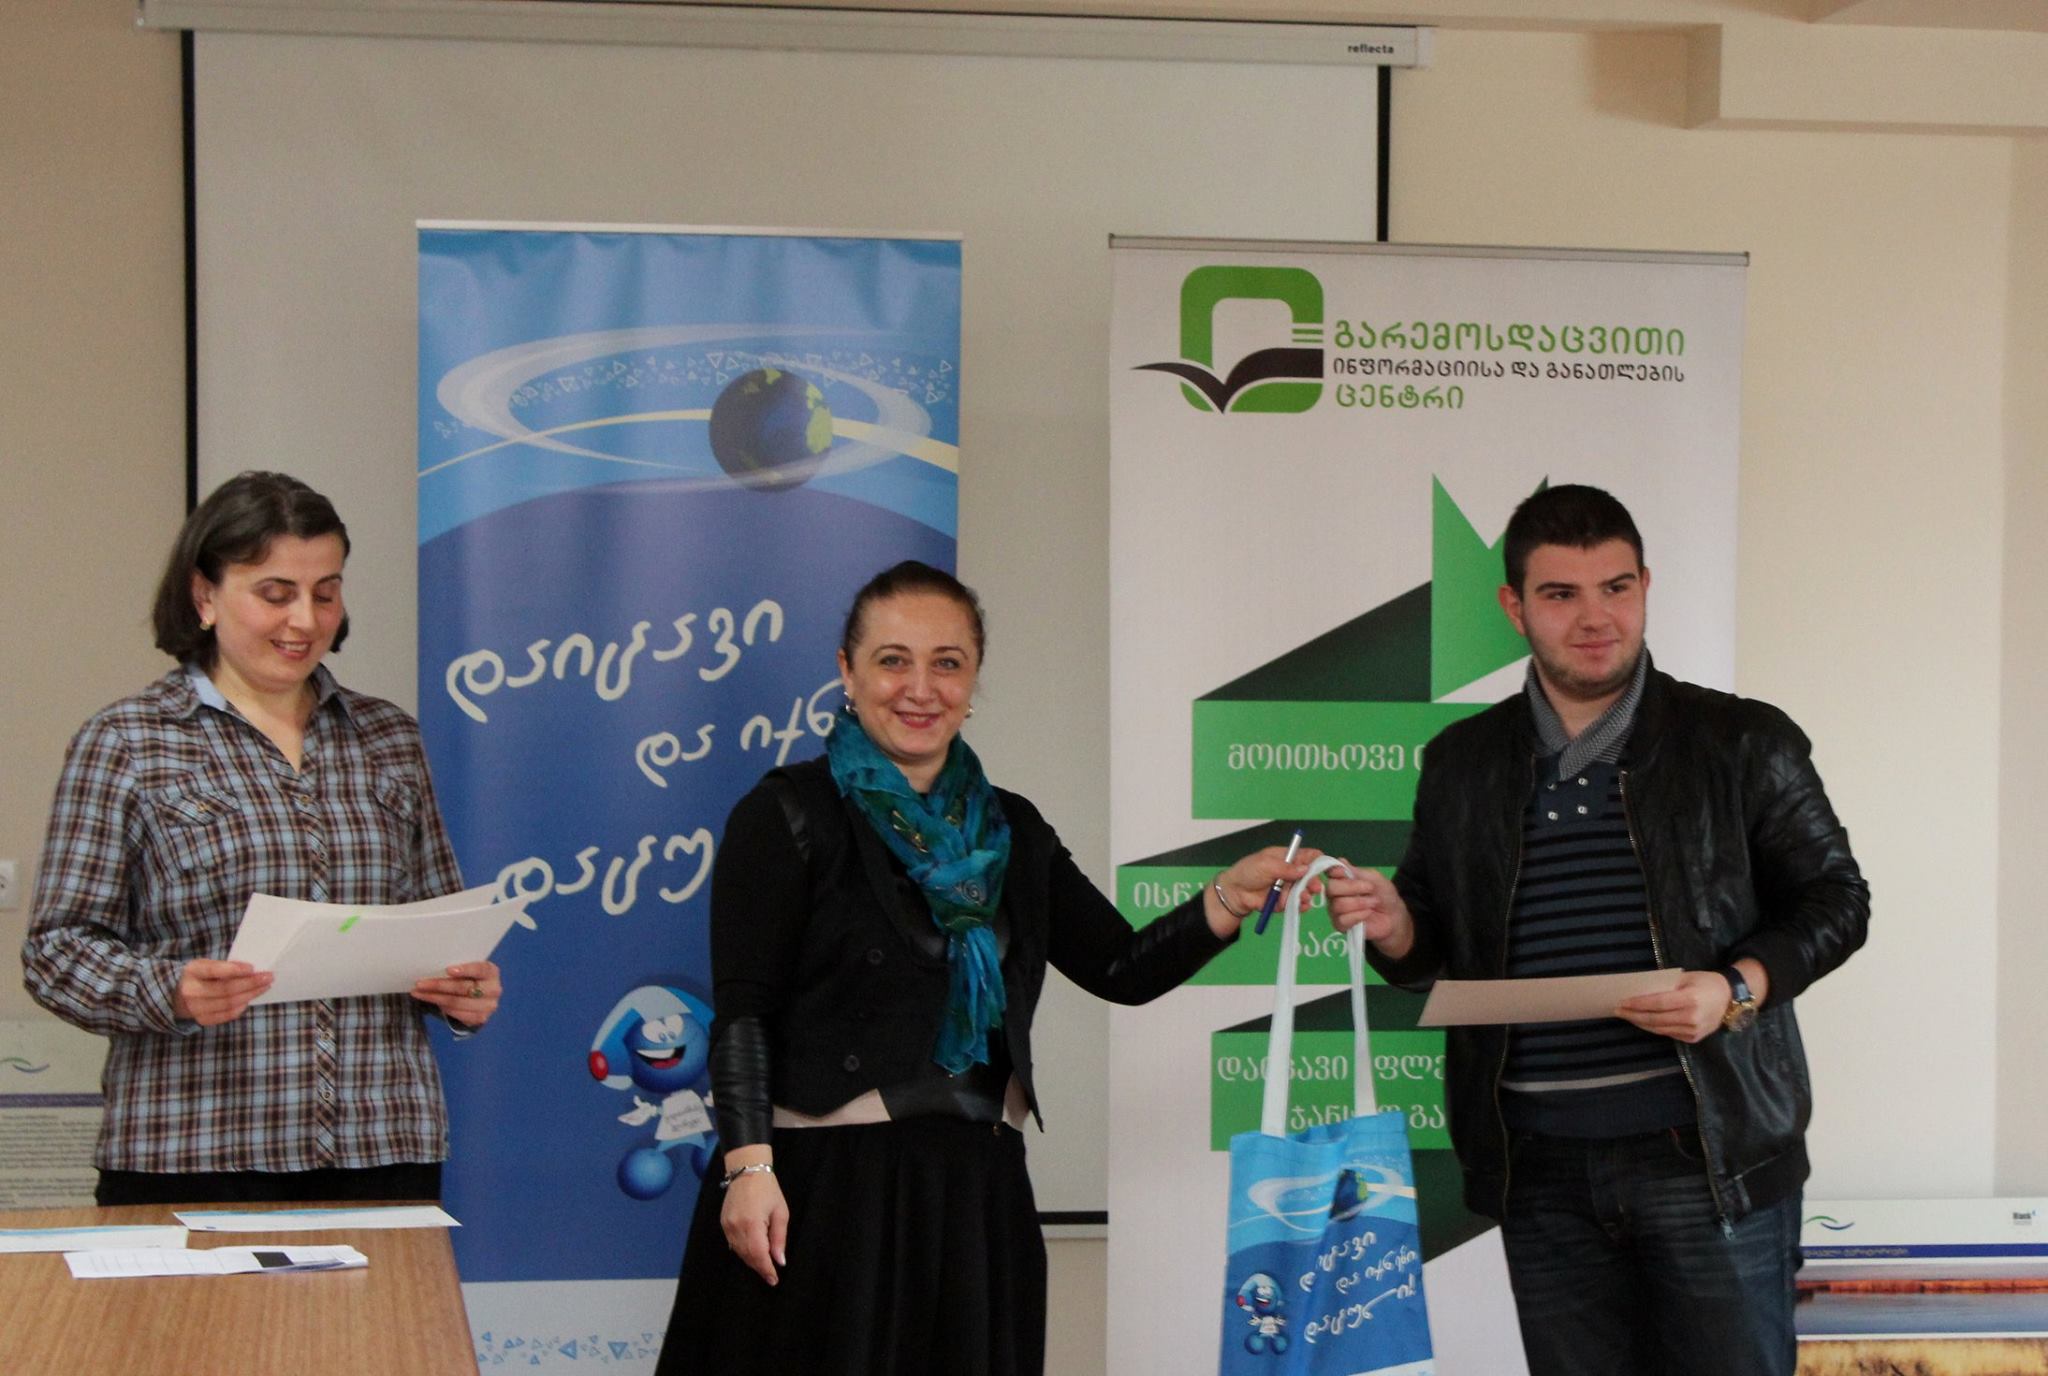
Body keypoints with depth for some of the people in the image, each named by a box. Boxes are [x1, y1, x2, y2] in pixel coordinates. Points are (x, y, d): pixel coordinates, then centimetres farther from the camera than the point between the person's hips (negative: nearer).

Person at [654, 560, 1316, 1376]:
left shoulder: (1011, 832, 13)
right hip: (822, 1186, -5)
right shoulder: (790, 815, -3)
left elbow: (1122, 969, 10)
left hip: (976, 1191, 5)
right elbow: (741, 1009, -8)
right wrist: (747, 1166, -19)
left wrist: (1230, 899, -5)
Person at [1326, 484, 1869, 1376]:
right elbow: (1439, 938, 18)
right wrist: (1393, 927, -6)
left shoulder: (1742, 743, 1)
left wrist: (1738, 990, -14)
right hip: (1541, 1166, 3)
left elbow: (1835, 899, 4)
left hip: (1708, 1150, -3)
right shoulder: (1461, 764, 11)